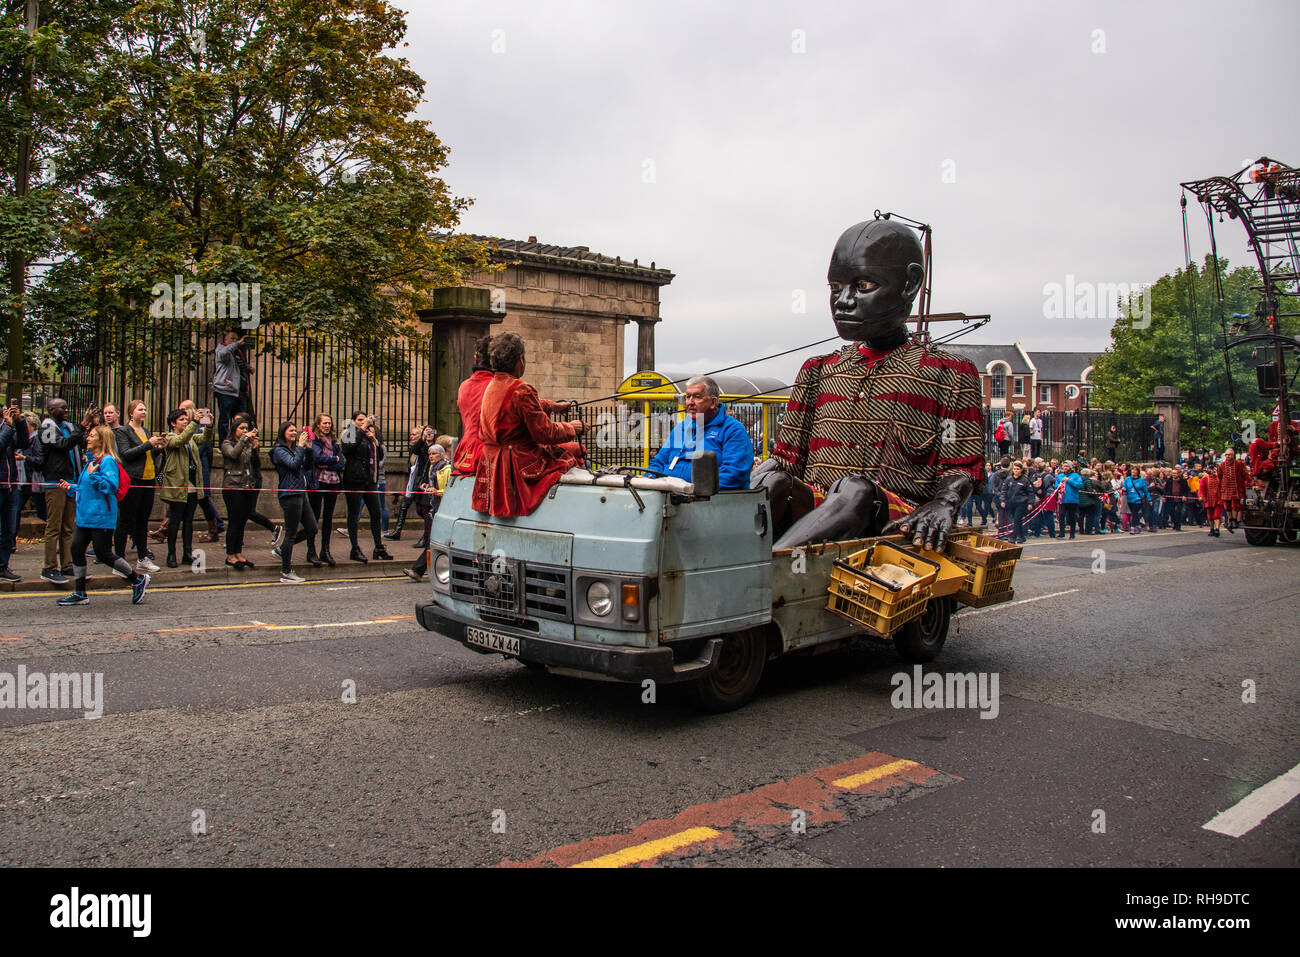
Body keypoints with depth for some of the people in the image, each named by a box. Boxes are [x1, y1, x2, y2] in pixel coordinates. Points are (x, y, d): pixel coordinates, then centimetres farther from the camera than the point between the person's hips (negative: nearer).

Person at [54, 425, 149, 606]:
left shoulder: (107, 461, -12)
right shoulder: (91, 460, 18)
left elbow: (111, 485, -22)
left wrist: (93, 475, -26)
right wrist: (71, 488, 17)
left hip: (101, 517, -9)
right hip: (85, 516, 9)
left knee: (103, 554, -5)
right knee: (77, 549, 6)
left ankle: (138, 579, 11)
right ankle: (79, 593, 15)